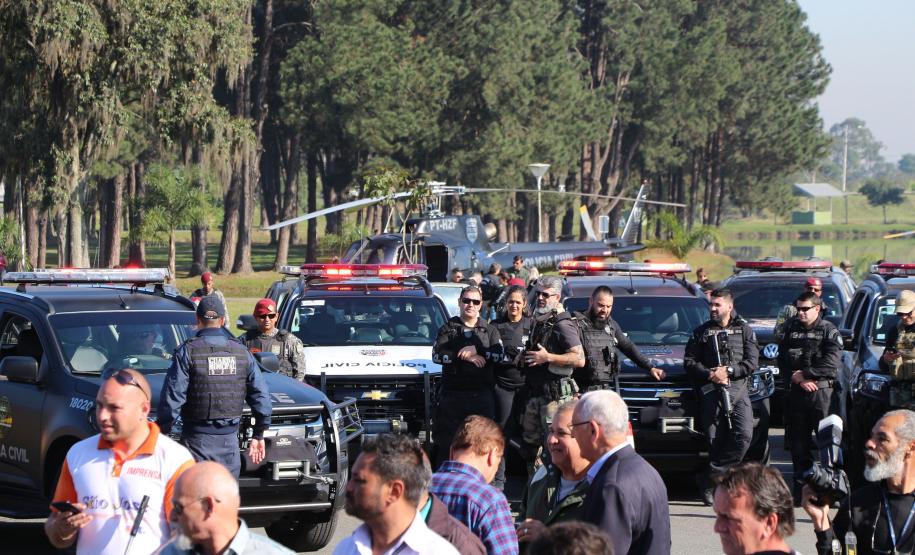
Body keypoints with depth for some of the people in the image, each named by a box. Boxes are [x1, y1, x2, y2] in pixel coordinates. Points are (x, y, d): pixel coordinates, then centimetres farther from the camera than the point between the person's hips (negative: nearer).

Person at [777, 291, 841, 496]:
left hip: (821, 391, -4)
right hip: (796, 392, 4)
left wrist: (802, 374, -11)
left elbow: (830, 363, -10)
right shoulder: (791, 329, 13)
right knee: (799, 441, 6)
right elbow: (782, 360, 8)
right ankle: (801, 483, 12)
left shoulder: (829, 331, 1)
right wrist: (799, 379, -7)